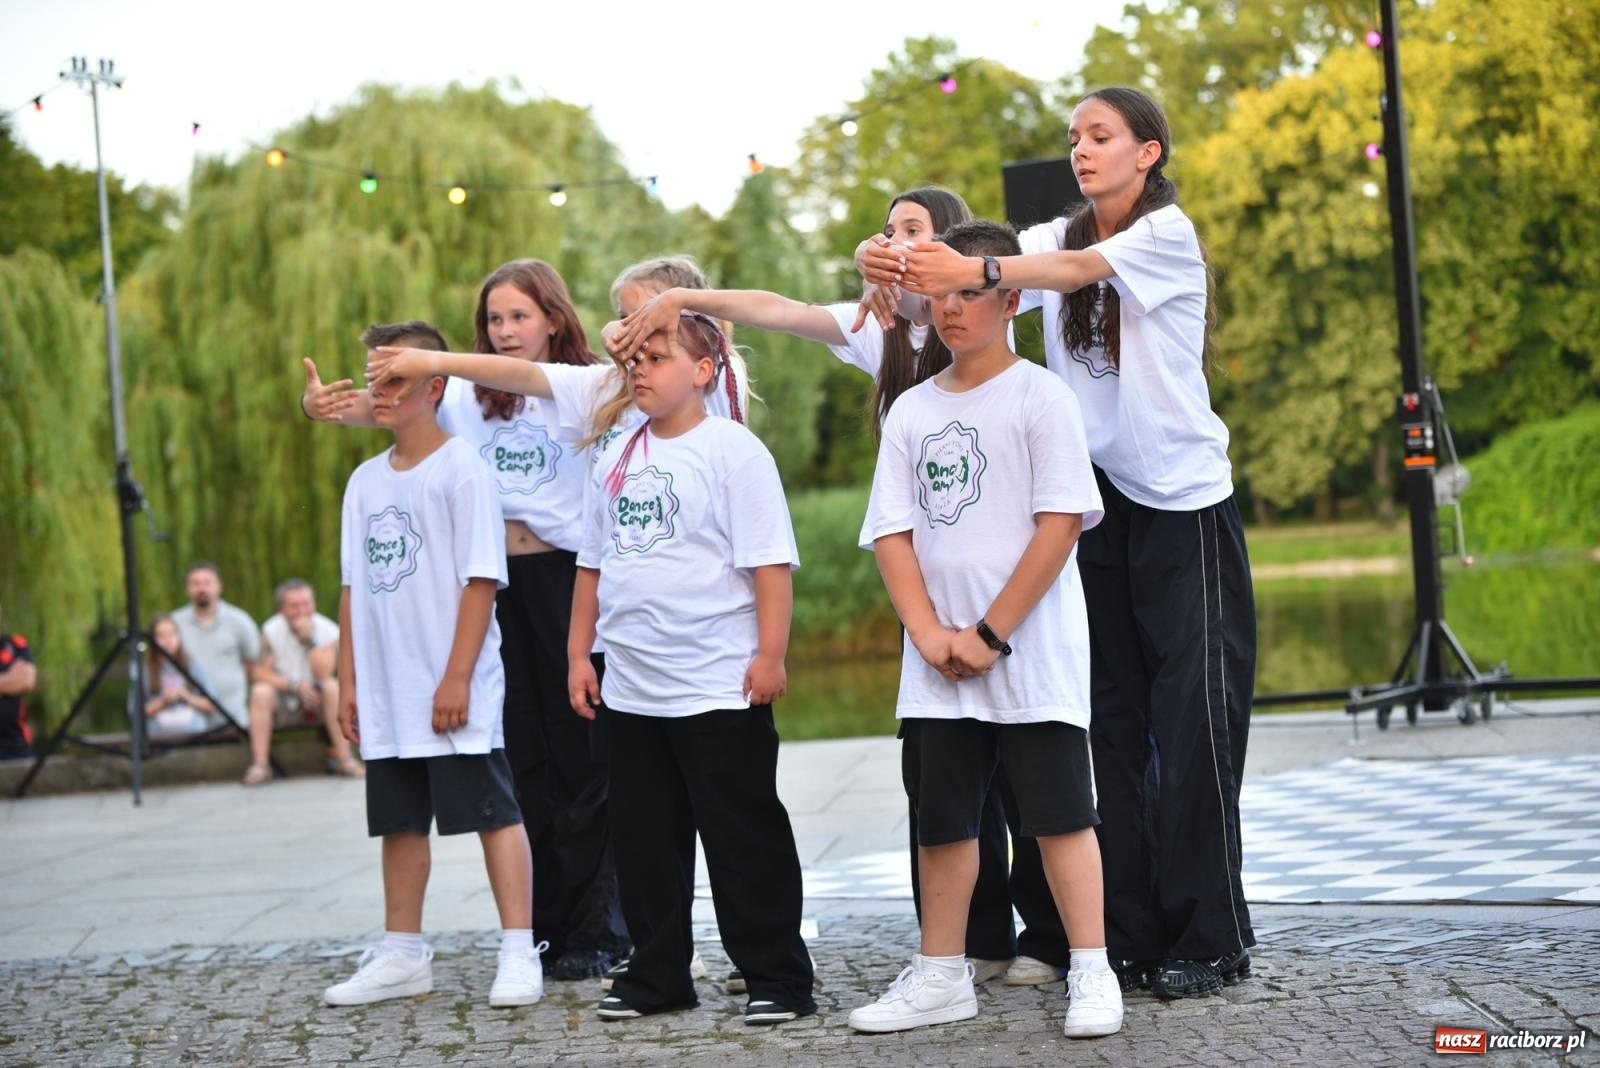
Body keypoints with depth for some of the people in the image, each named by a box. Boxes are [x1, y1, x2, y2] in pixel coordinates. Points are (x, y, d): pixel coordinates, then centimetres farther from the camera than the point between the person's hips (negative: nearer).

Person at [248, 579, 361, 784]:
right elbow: (261, 672, -12)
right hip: (284, 706, 0)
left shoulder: (328, 630, -9)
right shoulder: (271, 631, -6)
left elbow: (324, 674, -21)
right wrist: (294, 685, -24)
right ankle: (259, 764, -26)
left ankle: (343, 757, -25)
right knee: (260, 692, -28)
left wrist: (308, 639, -26)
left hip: (318, 702, 0)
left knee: (333, 687, -30)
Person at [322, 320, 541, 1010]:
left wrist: (457, 676, -16)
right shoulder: (365, 481, 13)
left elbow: (481, 578, -12)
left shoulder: (460, 468, -7)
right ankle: (401, 957, 22)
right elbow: (354, 587, 16)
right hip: (387, 692, 7)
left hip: (454, 690, -7)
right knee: (399, 820, 13)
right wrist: (349, 680, 11)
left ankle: (519, 955, 0)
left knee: (493, 812, -3)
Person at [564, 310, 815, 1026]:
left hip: (719, 686, -6)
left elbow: (770, 562, -10)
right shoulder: (615, 460, 12)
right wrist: (579, 653, 14)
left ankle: (775, 978, 8)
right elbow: (593, 565, 18)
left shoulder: (733, 450, -7)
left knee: (743, 838, 0)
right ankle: (656, 975, 23)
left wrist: (770, 655, -15)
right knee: (644, 838, 12)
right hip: (630, 688, 7)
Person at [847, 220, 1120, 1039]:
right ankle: (941, 977, 20)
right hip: (937, 666, 5)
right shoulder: (911, 411, 10)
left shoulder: (1039, 396, -4)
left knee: (1058, 812, -3)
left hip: (1033, 655, -5)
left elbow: (1060, 524, -11)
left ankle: (1092, 974, 4)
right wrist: (929, 633, -8)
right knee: (941, 816, 10)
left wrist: (990, 635, -13)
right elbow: (892, 532, 7)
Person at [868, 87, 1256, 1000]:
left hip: (1184, 498, -6)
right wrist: (906, 267, -28)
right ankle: (1130, 933, 10)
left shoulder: (1168, 232, -6)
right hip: (1097, 503, 6)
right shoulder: (1059, 236, 12)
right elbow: (974, 261, -5)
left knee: (1194, 718, -7)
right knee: (1114, 724, 5)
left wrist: (975, 272, -42)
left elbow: (1081, 268, -25)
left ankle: (1209, 939, -1)